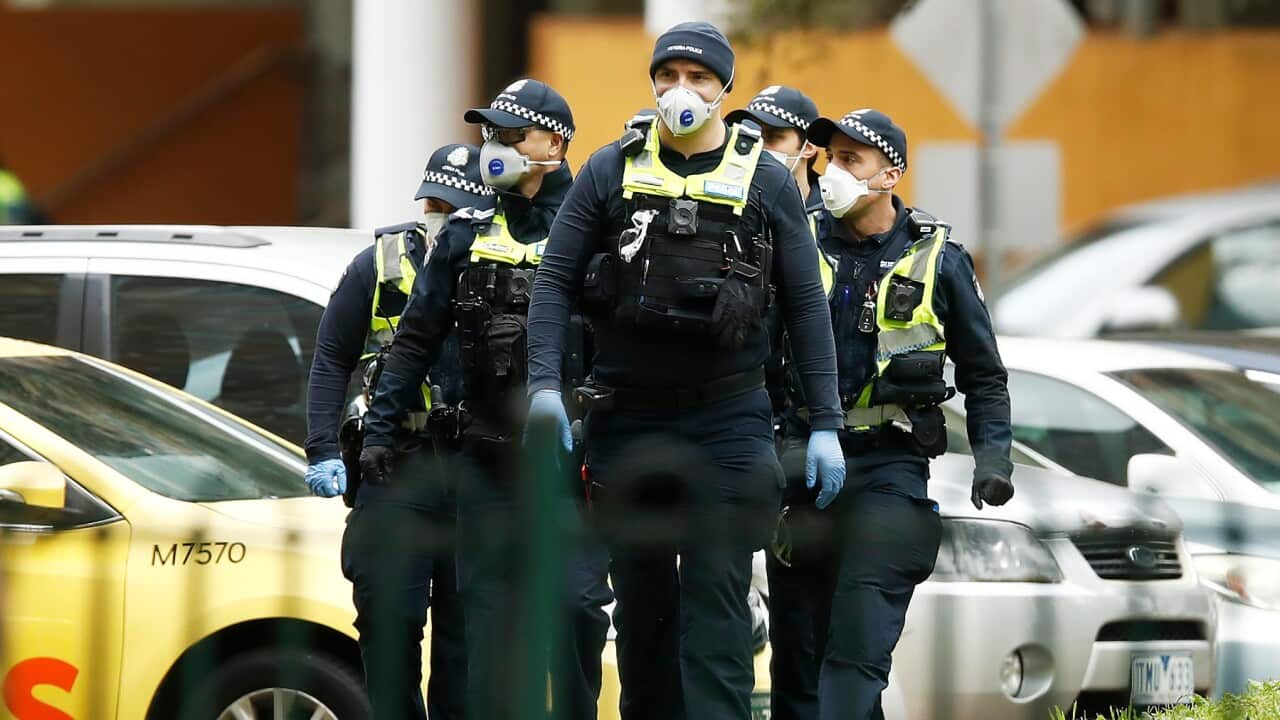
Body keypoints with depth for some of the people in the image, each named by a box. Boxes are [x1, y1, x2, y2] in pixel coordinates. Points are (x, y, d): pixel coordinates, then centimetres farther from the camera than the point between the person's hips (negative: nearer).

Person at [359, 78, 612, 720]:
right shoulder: (468, 234, 11)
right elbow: (416, 340, 14)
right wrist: (380, 429, 8)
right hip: (487, 456, 3)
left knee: (576, 600, -10)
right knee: (489, 609, 3)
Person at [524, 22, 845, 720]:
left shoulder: (766, 182, 2)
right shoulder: (611, 170, 4)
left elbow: (806, 304, 3)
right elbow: (554, 281, 3)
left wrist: (825, 425, -2)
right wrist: (544, 383, -11)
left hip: (727, 417, -2)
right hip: (626, 418, 2)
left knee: (716, 602, -8)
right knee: (641, 600, 10)